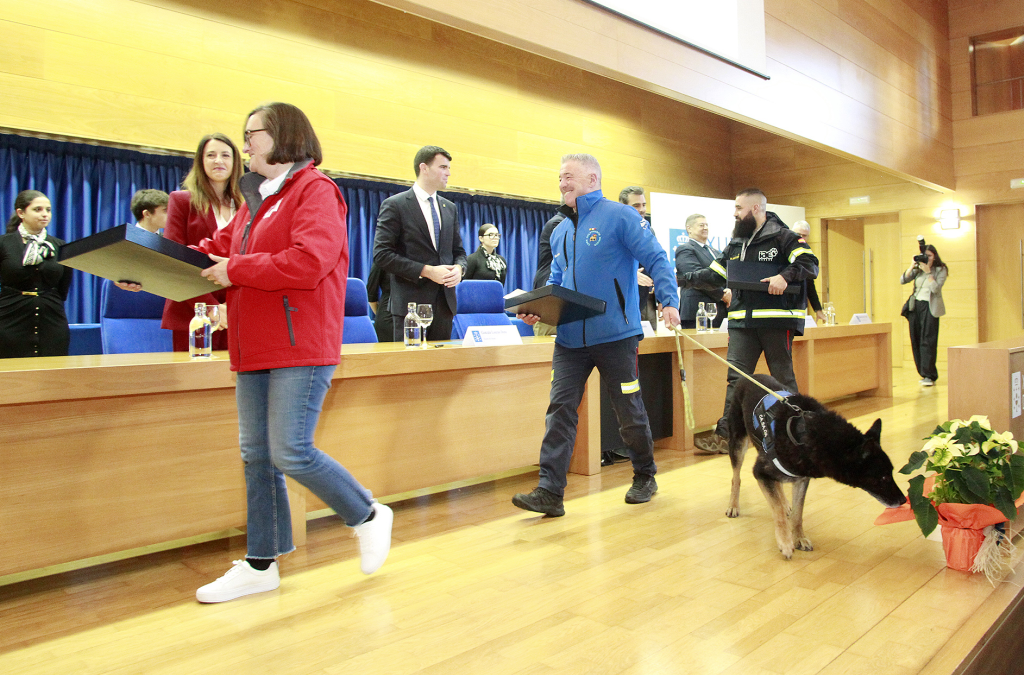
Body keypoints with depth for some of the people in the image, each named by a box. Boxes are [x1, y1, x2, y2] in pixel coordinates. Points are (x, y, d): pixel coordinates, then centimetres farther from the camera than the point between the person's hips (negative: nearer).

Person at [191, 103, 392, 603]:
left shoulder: (315, 190, -7)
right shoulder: (255, 198, 21)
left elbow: (308, 262, -22)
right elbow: (218, 249, 17)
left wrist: (236, 270, -14)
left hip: (300, 348, -9)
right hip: (255, 349, 9)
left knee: (291, 453, -10)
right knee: (256, 456, 11)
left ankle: (369, 516, 14)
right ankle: (261, 565, 23)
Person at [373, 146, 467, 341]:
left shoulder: (450, 208, 16)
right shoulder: (395, 205, -3)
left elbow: (458, 250, 21)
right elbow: (382, 254, -10)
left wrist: (459, 268, -4)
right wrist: (426, 271, -16)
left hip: (445, 302, 6)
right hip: (412, 302, -6)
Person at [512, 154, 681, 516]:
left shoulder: (619, 216, -5)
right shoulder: (561, 231, 15)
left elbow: (656, 259, -8)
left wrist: (669, 301, -21)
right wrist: (539, 308, 3)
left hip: (615, 333, -5)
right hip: (570, 337, 5)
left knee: (630, 410, 8)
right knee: (560, 409, -4)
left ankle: (645, 477, 30)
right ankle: (550, 491, -3)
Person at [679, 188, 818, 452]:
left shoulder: (782, 237, -1)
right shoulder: (736, 244, 19)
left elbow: (810, 264, -10)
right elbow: (713, 276, 20)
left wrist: (785, 276, -26)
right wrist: (680, 280, 11)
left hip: (776, 319, -5)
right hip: (742, 321, 6)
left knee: (783, 377, 4)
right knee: (736, 377, 1)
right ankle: (726, 435, 2)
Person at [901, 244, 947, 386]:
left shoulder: (940, 270, 0)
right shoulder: (918, 269, 11)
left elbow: (935, 288, -13)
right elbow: (902, 280, 2)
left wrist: (928, 272, -16)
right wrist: (912, 266, -6)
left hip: (930, 308, -5)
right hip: (915, 306, 5)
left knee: (928, 341, -10)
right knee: (916, 341, 3)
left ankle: (929, 375, -10)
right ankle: (924, 374, 11)